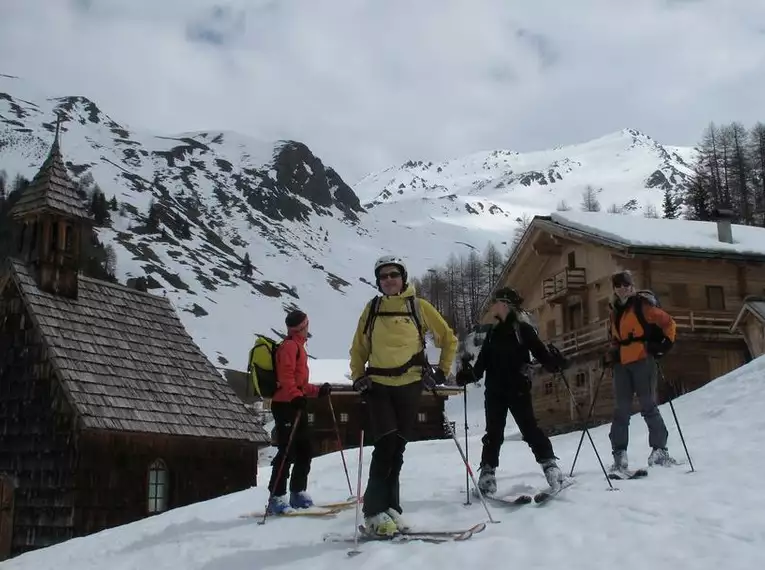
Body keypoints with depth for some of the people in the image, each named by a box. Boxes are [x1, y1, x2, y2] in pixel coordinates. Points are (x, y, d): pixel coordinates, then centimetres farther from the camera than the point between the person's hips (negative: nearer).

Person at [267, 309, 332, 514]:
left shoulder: (298, 347, 24)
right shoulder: (289, 346, -6)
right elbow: (286, 376, -20)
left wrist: (319, 390, 22)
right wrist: (296, 396, -31)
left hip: (295, 405, 10)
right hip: (285, 405, -10)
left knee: (305, 451, 12)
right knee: (287, 452, -12)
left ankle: (298, 493, 20)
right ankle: (276, 498, -9)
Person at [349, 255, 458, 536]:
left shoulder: (419, 306, 2)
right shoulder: (372, 308, 6)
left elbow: (448, 338, 10)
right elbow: (358, 348, 15)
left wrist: (441, 370, 4)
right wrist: (358, 377, 3)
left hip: (409, 386, 1)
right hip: (377, 385, -1)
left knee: (397, 448, 6)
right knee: (386, 443, -14)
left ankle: (389, 507, 16)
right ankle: (374, 511, -8)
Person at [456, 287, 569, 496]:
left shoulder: (523, 328, -2)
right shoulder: (492, 332, 15)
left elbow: (540, 351, -8)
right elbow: (482, 362, 13)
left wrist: (554, 363, -28)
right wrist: (469, 374, -4)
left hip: (518, 388, -5)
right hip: (494, 390, 5)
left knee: (529, 428, -6)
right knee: (493, 433, 4)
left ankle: (550, 465, 0)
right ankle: (487, 474, 8)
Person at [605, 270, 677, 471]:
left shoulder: (642, 306, -2)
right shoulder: (614, 311, 18)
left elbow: (668, 323, 0)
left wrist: (664, 345, -7)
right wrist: (611, 354, 15)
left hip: (642, 361, -6)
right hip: (621, 364, 6)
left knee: (648, 406, -5)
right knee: (621, 409, 4)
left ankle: (660, 449, 3)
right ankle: (619, 454, 5)